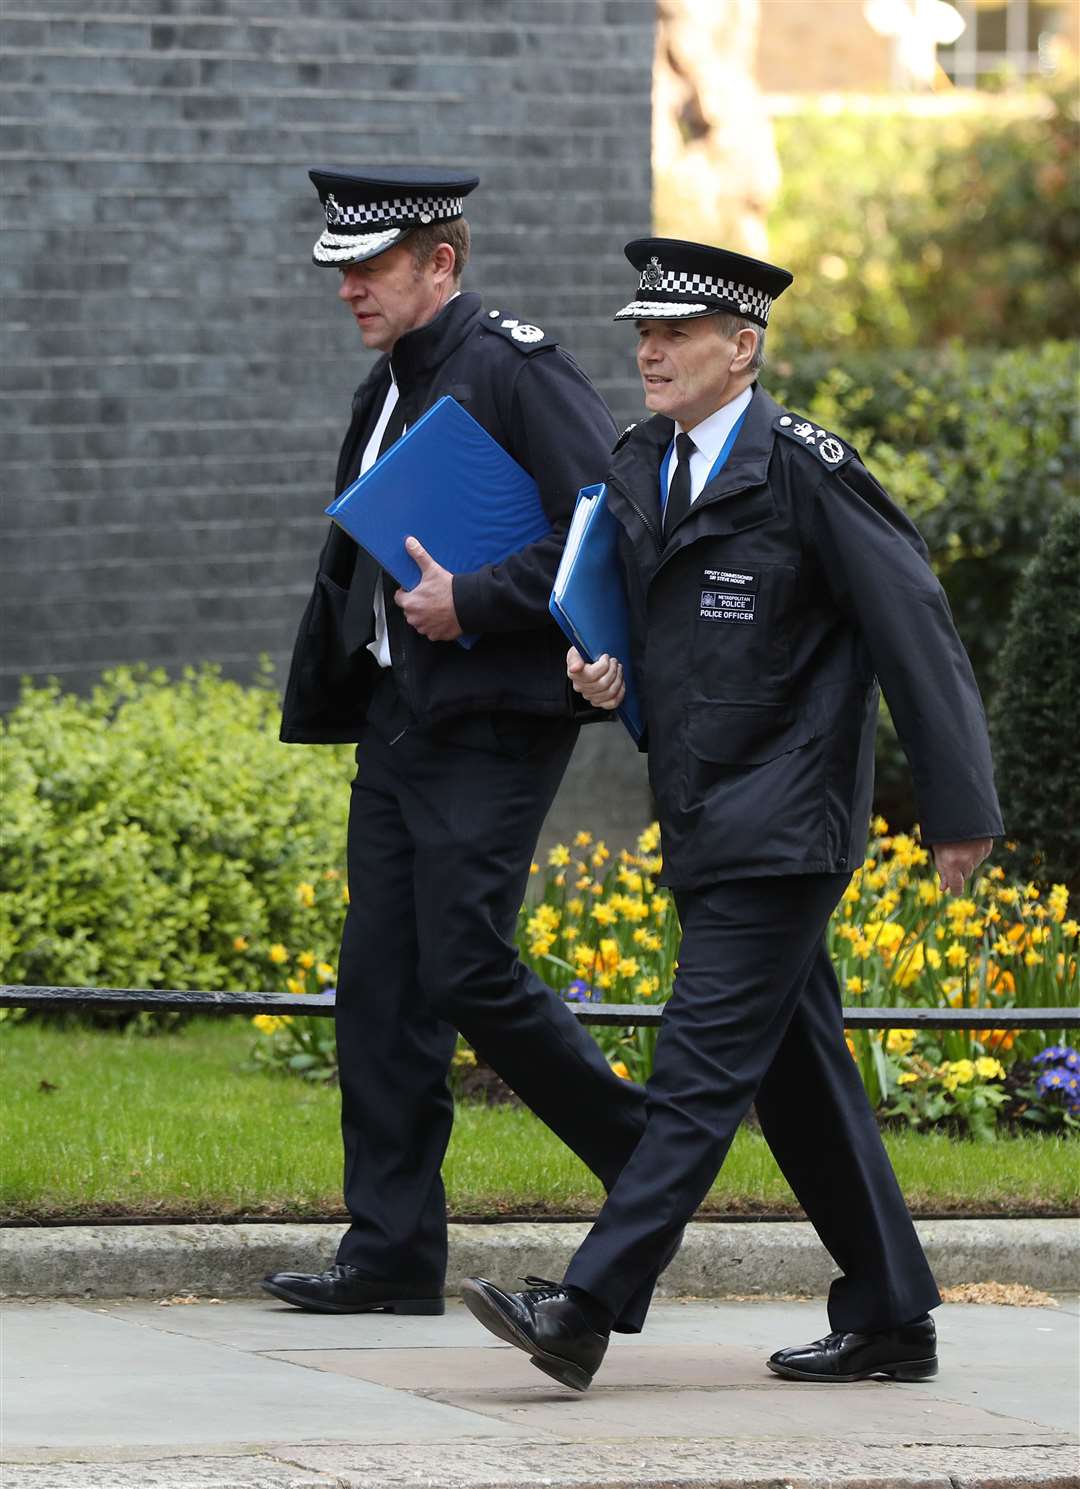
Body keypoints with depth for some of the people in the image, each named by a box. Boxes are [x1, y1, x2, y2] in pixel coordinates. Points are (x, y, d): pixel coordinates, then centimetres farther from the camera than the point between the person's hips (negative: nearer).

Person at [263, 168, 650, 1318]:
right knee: (382, 986, 4)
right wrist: (321, 709, 22)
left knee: (465, 971, -13)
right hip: (399, 726, 9)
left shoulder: (517, 371, -10)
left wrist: (476, 601, -20)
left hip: (493, 726, -9)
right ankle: (392, 1253, 6)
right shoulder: (385, 393, 18)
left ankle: (647, 1156, 5)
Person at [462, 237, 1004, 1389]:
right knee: (796, 1074, 12)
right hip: (705, 823, 9)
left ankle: (583, 1313, -18)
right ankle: (889, 1320, 19)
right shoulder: (635, 468, 11)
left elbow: (912, 630, -10)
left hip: (782, 832, -9)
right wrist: (604, 670, 1)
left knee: (701, 1069, -12)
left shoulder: (805, 471, -12)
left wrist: (958, 810, -9)